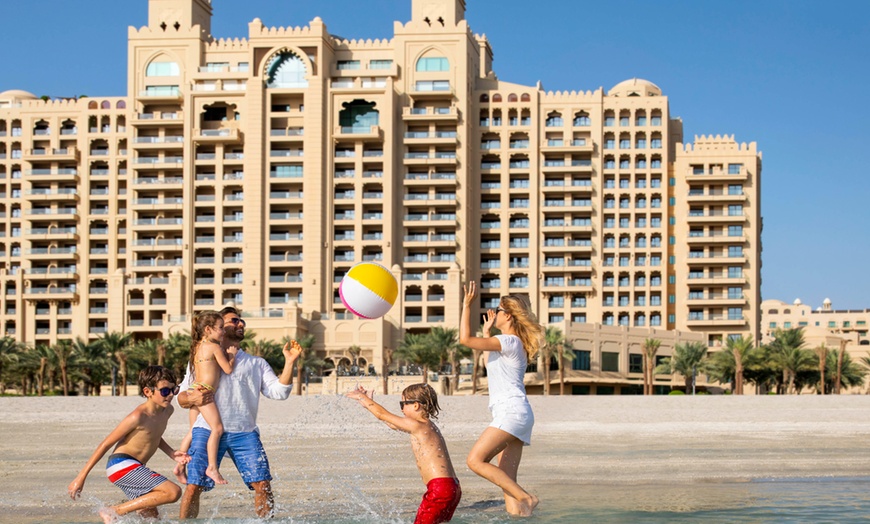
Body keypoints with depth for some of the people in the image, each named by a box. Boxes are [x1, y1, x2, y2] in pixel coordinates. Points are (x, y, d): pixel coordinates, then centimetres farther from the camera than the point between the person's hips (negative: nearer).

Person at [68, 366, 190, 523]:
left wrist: (172, 454, 11)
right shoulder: (138, 417, -18)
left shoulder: (167, 410, 7)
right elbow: (106, 444, -12)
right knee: (173, 492, -21)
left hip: (135, 468, 9)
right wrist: (81, 477, -11)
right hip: (121, 465, -9)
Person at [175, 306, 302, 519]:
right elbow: (182, 395, 12)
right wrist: (192, 398, -11)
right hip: (208, 429, -1)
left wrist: (289, 363, -1)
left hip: (244, 432, 2)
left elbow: (278, 392, 11)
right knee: (194, 486, -11)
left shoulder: (256, 363, 24)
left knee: (263, 485, -11)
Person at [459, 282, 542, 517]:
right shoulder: (513, 344, 21)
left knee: (475, 460, -17)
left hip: (512, 412, -10)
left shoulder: (509, 341, -8)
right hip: (514, 416, 10)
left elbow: (465, 339, -14)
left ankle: (525, 497, -21)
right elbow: (490, 363, 40)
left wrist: (467, 305, -7)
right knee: (506, 479, 4)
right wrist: (487, 331, 39)